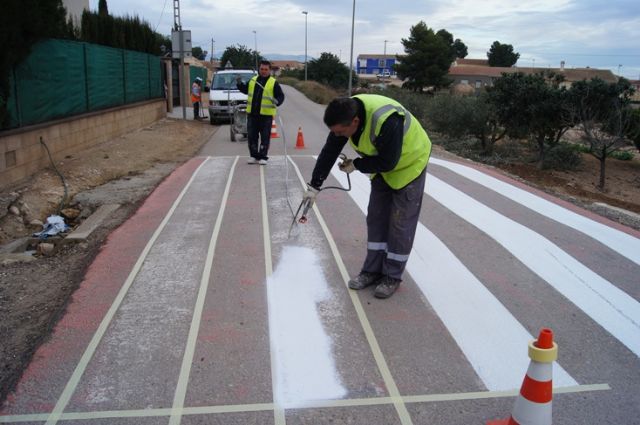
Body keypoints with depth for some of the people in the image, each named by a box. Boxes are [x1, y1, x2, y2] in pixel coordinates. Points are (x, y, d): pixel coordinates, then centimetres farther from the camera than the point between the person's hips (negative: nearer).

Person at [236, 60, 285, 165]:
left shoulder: (273, 83, -2)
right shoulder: (252, 80, 11)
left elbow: (281, 96, -4)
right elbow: (245, 90, 24)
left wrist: (277, 101, -24)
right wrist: (239, 84, 7)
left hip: (266, 114, -4)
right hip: (252, 113, 4)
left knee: (265, 137, 0)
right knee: (251, 135, 7)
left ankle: (262, 157, 9)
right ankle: (253, 155, 18)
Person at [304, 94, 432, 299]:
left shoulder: (386, 121, -41)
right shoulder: (346, 113, -18)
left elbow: (387, 162, -31)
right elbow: (329, 151, -10)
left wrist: (356, 165, -20)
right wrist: (314, 186, -10)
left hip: (409, 163, -7)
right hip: (382, 164, 7)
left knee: (401, 224, -2)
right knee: (376, 218, 8)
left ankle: (392, 276, 11)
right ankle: (373, 270, 18)